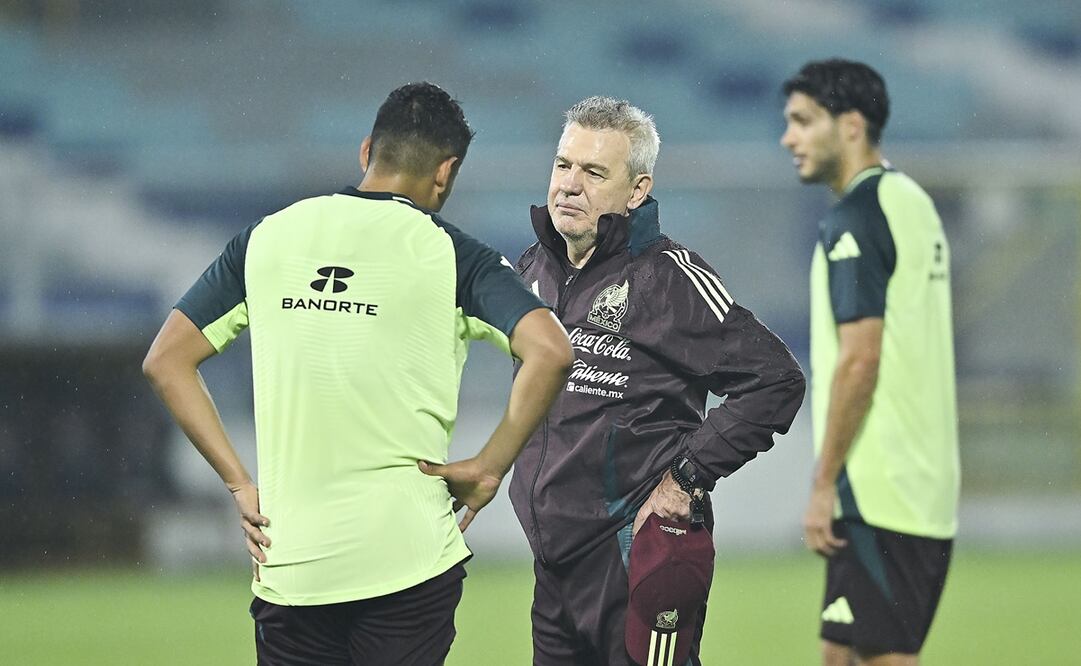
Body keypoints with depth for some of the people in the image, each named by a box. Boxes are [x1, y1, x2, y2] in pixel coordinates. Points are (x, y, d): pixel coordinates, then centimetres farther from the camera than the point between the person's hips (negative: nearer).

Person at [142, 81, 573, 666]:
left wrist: (239, 483, 7)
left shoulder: (266, 238, 8)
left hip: (287, 565, 3)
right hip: (409, 557, -3)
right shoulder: (448, 254, -2)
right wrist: (488, 468, -6)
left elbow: (165, 361, 9)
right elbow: (549, 351, -15)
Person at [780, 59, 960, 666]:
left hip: (877, 495, -10)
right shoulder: (913, 203, 16)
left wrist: (825, 483, -15)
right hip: (928, 490, 10)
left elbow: (859, 359, -20)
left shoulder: (855, 221, -13)